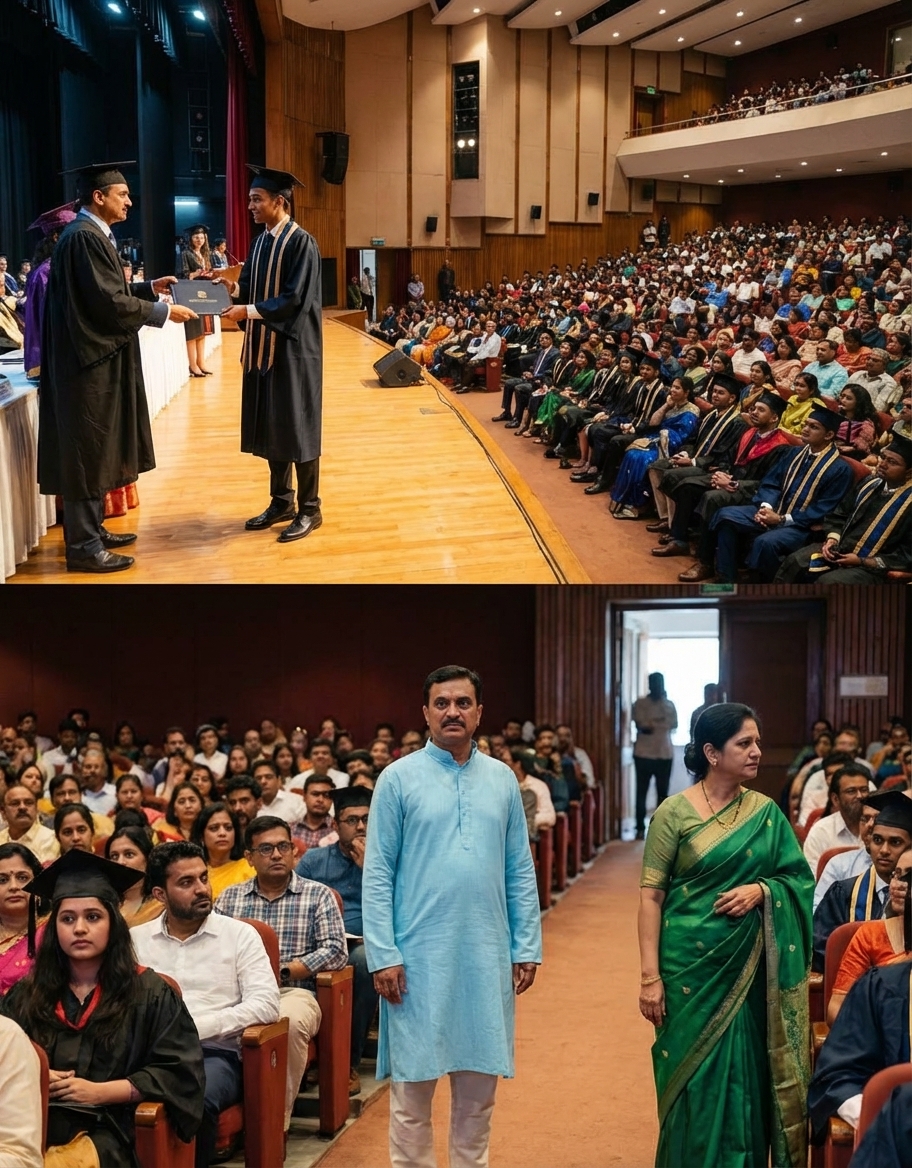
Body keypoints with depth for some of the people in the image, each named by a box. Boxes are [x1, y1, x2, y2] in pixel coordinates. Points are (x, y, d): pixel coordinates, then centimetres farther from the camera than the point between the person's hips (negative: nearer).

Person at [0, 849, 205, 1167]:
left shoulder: (149, 992, 6)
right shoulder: (26, 994, 16)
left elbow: (180, 1073, 0)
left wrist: (99, 1092, -9)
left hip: (107, 1129, -2)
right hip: (34, 1123, 3)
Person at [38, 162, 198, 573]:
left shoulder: (92, 234, 14)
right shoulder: (84, 237, -19)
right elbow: (109, 302, -22)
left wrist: (150, 289, 10)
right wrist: (164, 312, -13)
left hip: (98, 357, 11)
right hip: (91, 360, -11)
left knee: (95, 449, 16)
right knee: (88, 451, -4)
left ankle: (91, 529, 25)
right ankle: (83, 547, 2)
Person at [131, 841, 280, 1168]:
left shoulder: (239, 934, 9)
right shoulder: (135, 939, 17)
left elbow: (266, 1003, -3)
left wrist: (197, 1026, -14)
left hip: (215, 1052, -1)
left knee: (196, 1100, -35)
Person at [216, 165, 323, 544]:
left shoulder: (301, 242, -13)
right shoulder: (260, 242, 11)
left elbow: (295, 299, -19)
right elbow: (250, 288, 13)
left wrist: (250, 311, -22)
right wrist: (231, 287, -7)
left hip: (293, 349, -8)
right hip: (264, 347, 8)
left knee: (297, 427, -2)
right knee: (269, 425, 11)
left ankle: (309, 509, 6)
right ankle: (282, 501, 22)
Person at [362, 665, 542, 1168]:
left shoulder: (502, 779, 7)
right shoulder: (399, 778, -2)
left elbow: (520, 871, 9)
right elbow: (377, 874, -4)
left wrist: (526, 946, 4)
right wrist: (382, 954, -11)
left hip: (487, 957, 3)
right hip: (419, 957, -3)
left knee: (479, 1085, 11)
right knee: (413, 1086, 4)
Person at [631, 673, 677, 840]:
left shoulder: (669, 704, 7)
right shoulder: (640, 703, 1)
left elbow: (674, 724, -4)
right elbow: (641, 725, -6)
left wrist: (652, 724, -4)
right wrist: (661, 723, 4)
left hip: (665, 754, 2)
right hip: (644, 754, -2)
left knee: (662, 792, 3)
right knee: (642, 791, 0)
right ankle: (640, 828, 0)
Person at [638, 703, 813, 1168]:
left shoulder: (765, 811, 5)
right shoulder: (675, 812, -6)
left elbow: (799, 878, 9)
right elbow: (650, 895, -8)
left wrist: (762, 890, -13)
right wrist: (649, 975, -14)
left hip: (750, 967, 3)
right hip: (691, 963, -3)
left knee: (746, 1080, 7)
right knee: (695, 1081, 3)